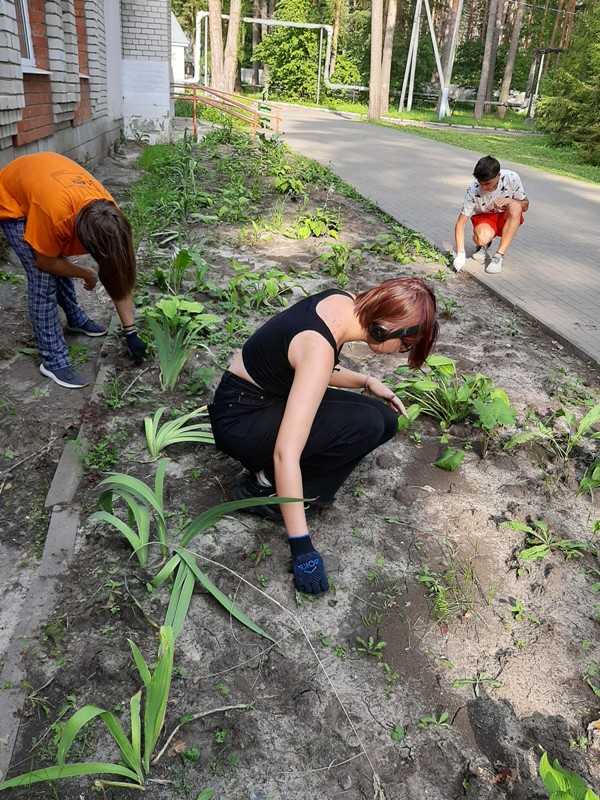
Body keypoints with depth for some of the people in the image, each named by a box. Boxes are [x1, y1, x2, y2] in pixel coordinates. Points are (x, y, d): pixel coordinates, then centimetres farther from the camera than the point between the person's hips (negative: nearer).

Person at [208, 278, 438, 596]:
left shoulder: (346, 302, -7)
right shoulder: (319, 347, -32)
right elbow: (285, 454, -35)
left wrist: (367, 382, 2)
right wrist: (302, 548, -31)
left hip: (274, 397, 9)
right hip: (239, 417, -9)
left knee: (384, 418, -1)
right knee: (366, 424, -23)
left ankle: (271, 477, 3)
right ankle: (267, 488, -8)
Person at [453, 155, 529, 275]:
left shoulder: (511, 178, -22)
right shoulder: (473, 190, -25)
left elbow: (525, 205, -9)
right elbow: (460, 223, -24)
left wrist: (509, 201, -32)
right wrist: (460, 254, -33)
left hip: (506, 218, 2)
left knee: (515, 206, -33)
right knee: (480, 238, -36)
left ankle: (499, 255, -27)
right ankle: (484, 243, 5)